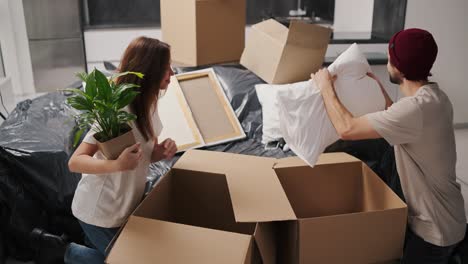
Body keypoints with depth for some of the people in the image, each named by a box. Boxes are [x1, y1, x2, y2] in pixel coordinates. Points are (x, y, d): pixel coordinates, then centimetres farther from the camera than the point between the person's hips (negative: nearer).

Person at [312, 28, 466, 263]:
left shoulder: (417, 107, -33)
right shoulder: (433, 95, 1)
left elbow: (346, 129, -28)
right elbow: (402, 124, 21)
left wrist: (326, 87, -14)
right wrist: (380, 90, 20)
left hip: (434, 229, -9)